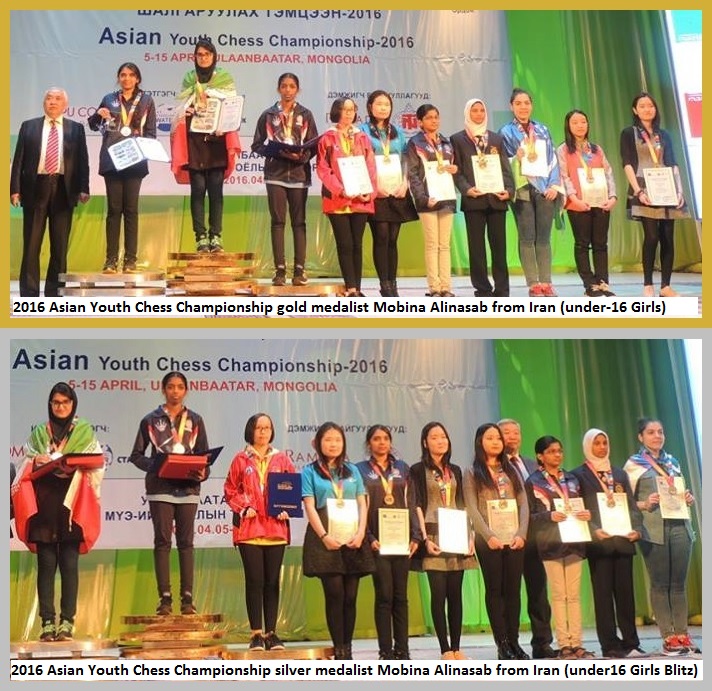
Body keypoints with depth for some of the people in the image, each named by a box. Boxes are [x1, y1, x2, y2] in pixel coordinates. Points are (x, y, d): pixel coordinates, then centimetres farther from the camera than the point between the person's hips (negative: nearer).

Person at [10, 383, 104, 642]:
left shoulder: (85, 431, 12)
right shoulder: (38, 432, 17)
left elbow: (97, 465, 3)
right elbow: (26, 467, 13)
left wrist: (76, 465, -15)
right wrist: (36, 462, -9)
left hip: (72, 504, -2)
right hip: (43, 504, 2)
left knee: (69, 563, -5)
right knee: (46, 563, -2)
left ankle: (67, 622, -4)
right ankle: (47, 622, -3)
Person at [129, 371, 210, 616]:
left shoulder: (195, 421, 10)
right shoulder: (150, 420, 6)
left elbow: (204, 455, 10)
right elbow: (136, 455, 7)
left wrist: (203, 472, -11)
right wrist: (153, 466, -12)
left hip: (187, 488, 1)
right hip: (160, 488, -1)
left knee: (186, 542, 1)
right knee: (162, 541, -2)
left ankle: (187, 598, 1)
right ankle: (165, 598, 0)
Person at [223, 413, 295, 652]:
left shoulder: (282, 459, 10)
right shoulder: (241, 459, 6)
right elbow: (230, 490, 5)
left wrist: (286, 509, -7)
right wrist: (243, 508, -10)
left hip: (276, 528, 2)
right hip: (249, 528, -2)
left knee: (272, 582, 4)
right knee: (254, 581, -4)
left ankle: (271, 633, 10)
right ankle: (256, 634, 2)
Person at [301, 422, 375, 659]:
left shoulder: (352, 471, 17)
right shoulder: (310, 472, 6)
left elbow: (362, 504, 11)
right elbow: (310, 507, -2)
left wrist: (360, 533, -5)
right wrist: (324, 537, -14)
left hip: (353, 540, 3)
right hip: (326, 540, -3)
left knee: (350, 596, 1)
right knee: (335, 594, -8)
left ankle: (348, 649, 7)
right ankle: (339, 650, -3)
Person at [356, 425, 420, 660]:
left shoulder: (402, 468, 14)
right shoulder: (360, 470, 4)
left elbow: (411, 504, 11)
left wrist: (415, 535, 1)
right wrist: (369, 538, -12)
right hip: (378, 541, -3)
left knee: (400, 595, 4)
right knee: (384, 595, -5)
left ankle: (402, 649, 9)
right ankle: (385, 650, 0)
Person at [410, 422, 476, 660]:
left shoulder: (455, 470, 16)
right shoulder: (418, 470, 2)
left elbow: (462, 506, 16)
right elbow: (417, 506, -4)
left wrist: (470, 535, 6)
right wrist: (425, 538, -13)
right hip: (434, 536, -4)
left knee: (455, 593, 3)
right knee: (439, 593, -6)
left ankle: (456, 647, 7)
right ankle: (445, 649, -4)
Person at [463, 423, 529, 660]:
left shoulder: (511, 470, 16)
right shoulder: (472, 473, 5)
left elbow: (523, 504, 8)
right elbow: (472, 508, -4)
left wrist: (521, 533, -6)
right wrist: (489, 536, -15)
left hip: (514, 539, 3)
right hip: (489, 541, -3)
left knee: (513, 589, 2)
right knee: (495, 590, -2)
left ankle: (514, 641, 6)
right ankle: (502, 644, -1)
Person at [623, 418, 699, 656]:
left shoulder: (673, 462, 18)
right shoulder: (633, 465, 4)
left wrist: (688, 499, 4)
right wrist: (645, 504, -16)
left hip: (680, 526, 4)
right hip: (653, 530, -4)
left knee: (679, 583, 3)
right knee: (660, 584, -2)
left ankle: (682, 634, 6)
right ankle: (668, 638, 0)